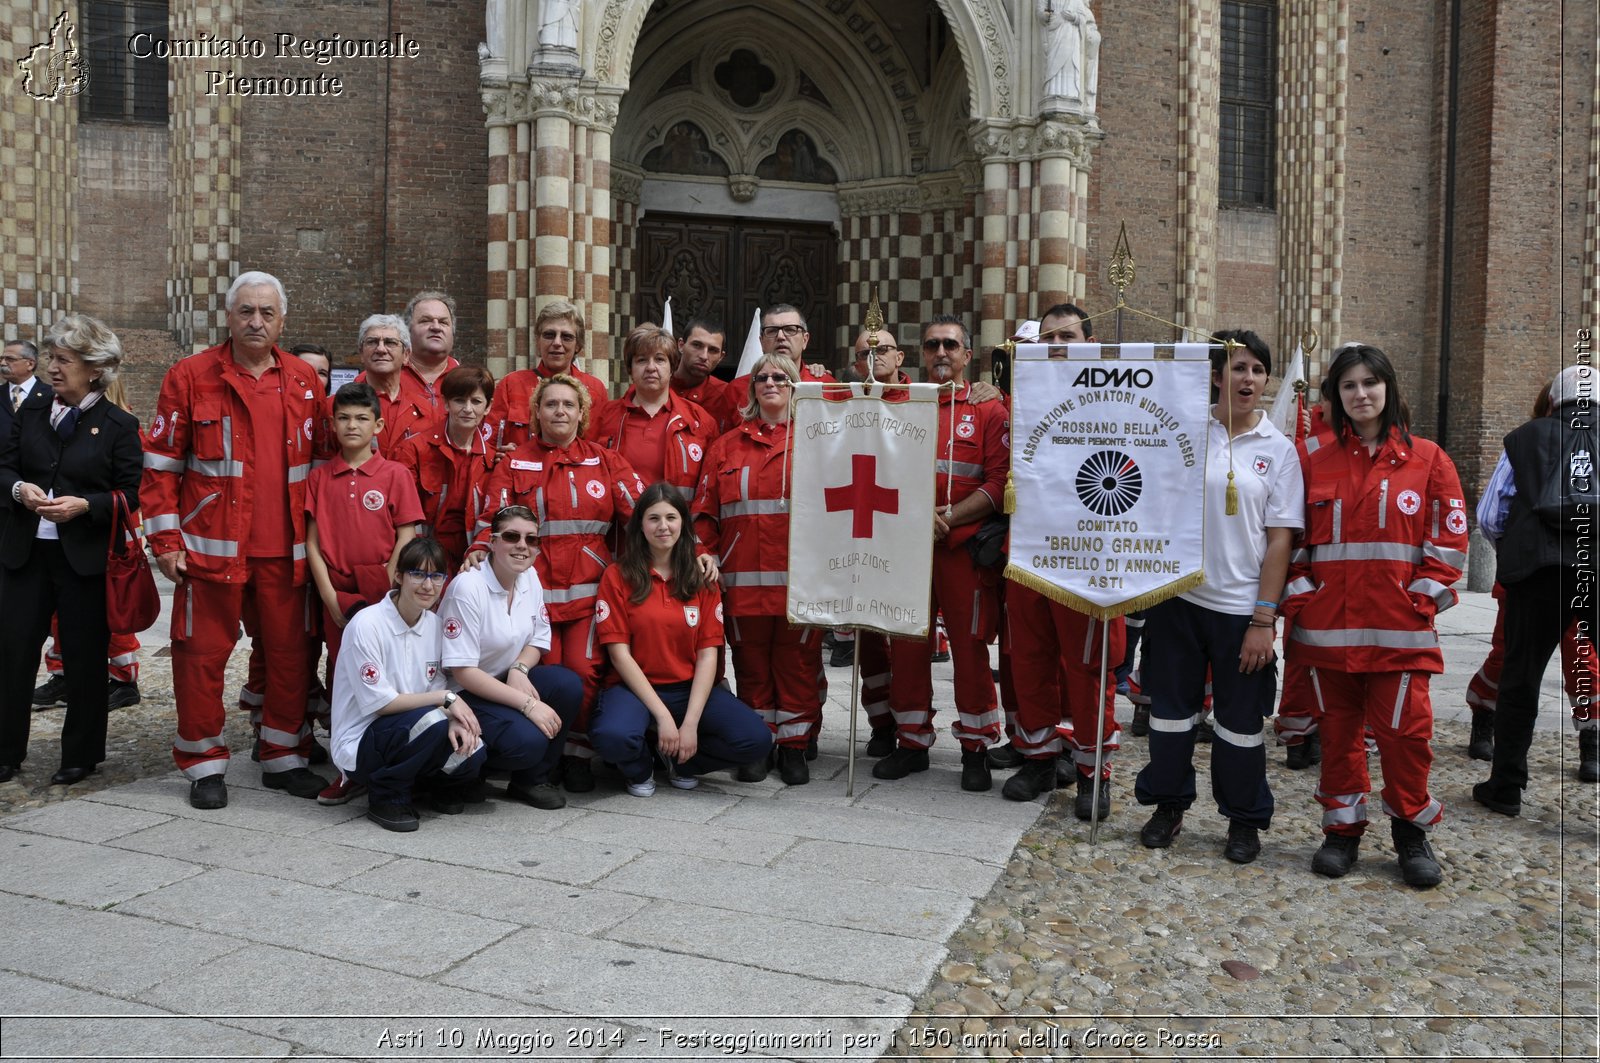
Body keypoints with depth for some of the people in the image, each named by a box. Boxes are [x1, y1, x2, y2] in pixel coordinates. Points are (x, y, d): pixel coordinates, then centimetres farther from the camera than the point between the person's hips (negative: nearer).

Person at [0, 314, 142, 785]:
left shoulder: (119, 425, -3)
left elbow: (130, 495, -5)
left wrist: (84, 505, -20)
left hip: (85, 557, -4)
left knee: (84, 657, 5)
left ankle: (81, 755, 18)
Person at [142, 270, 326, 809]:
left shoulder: (304, 380, 9)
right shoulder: (191, 376, 0)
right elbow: (161, 463, 0)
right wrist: (165, 539, -5)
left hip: (285, 550, 3)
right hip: (211, 546, -3)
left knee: (289, 652, 8)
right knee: (202, 654, 4)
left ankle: (285, 757, 23)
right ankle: (205, 765, 19)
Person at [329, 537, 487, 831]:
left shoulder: (434, 623, 3)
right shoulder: (367, 624, -17)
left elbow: (436, 689, 5)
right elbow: (379, 703, -17)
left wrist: (453, 719, -17)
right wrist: (445, 699, -19)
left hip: (412, 735, 6)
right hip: (359, 745, -5)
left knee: (472, 752, -24)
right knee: (432, 721, -34)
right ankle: (386, 795, -9)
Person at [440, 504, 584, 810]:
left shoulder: (530, 578, -1)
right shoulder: (467, 587, -21)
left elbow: (539, 639, 11)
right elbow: (463, 672, -21)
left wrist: (519, 669, -13)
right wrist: (528, 704, -25)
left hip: (506, 681, 7)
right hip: (464, 693, -7)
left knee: (568, 684, -21)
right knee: (528, 740, -30)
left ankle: (533, 779, -2)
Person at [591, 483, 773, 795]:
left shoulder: (702, 580, 5)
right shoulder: (618, 576, -3)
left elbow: (707, 655, -2)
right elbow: (619, 653, -9)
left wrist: (690, 723, -14)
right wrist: (663, 716, -17)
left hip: (690, 687, 3)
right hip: (635, 687, -2)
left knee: (757, 740, -22)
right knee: (613, 736, -37)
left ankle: (681, 761, 8)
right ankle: (639, 769, 2)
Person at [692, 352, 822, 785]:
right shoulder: (728, 446, 13)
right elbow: (705, 510, 9)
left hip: (800, 580, -1)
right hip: (743, 581, 2)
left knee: (798, 661, 4)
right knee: (751, 663, 8)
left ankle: (795, 745, 17)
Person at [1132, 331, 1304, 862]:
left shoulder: (1279, 450, 0)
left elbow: (1280, 539, -3)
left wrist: (1264, 619, -8)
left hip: (1241, 606, -1)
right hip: (1177, 596, 1)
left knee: (1241, 719, 8)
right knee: (1171, 707, 11)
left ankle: (1244, 819, 25)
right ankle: (1169, 804, 28)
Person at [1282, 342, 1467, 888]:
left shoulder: (1427, 459, 3)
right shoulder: (1315, 461, 7)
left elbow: (1449, 539, 2)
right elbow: (1293, 539, 8)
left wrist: (1423, 598, -5)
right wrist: (1300, 597, -1)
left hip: (1400, 627, -1)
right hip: (1329, 626, 2)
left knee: (1404, 729, -1)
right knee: (1338, 729, 10)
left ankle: (1412, 832, 19)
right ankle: (1342, 829, 23)